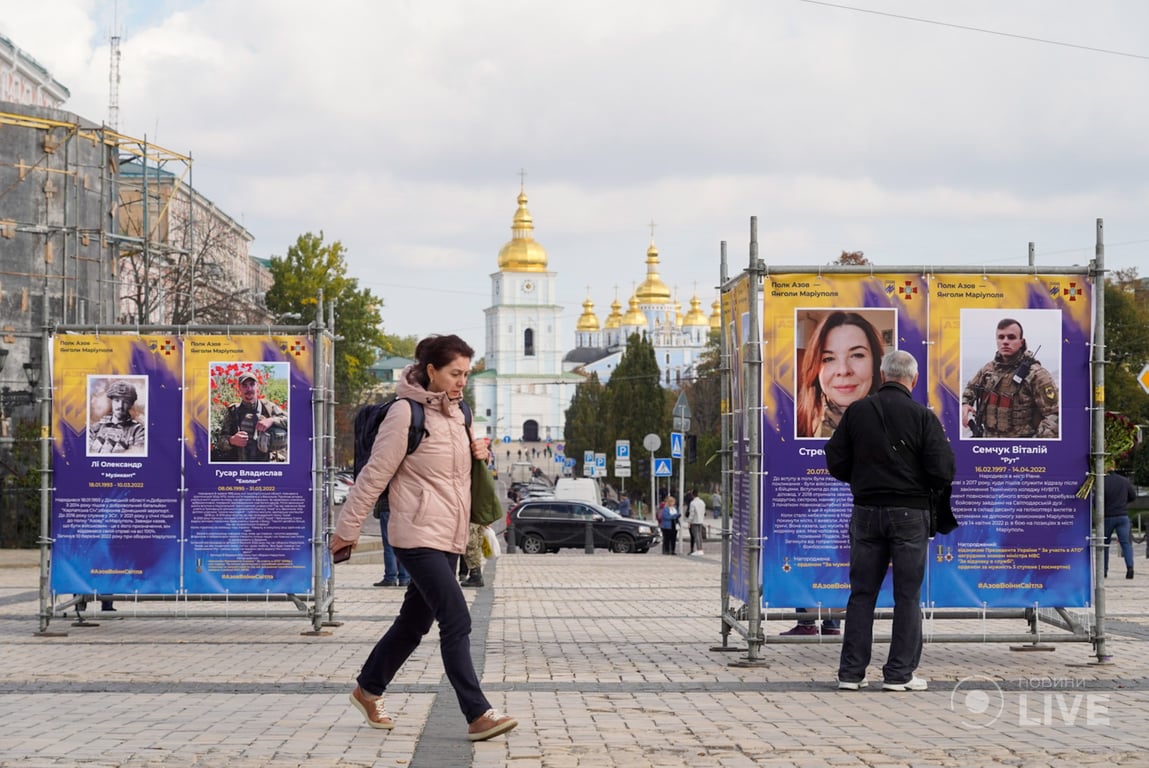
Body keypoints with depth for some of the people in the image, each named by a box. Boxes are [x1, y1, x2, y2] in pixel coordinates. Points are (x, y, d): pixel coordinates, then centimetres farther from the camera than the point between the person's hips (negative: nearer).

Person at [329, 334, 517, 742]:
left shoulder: (456, 414, 12)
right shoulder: (406, 413, -12)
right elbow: (375, 474, -11)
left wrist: (479, 454, 3)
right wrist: (348, 528, -8)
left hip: (448, 538, 9)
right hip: (419, 535, -9)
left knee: (414, 622, 16)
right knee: (456, 621, -15)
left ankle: (368, 690, 33)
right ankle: (478, 715, -17)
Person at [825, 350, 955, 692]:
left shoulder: (857, 411, -1)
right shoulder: (922, 416, -8)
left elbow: (835, 463, 1)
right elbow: (943, 472, -12)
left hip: (866, 510, 3)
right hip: (910, 512, -2)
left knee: (861, 593, 9)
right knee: (907, 596, 5)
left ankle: (851, 672, 8)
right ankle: (899, 673, 5)